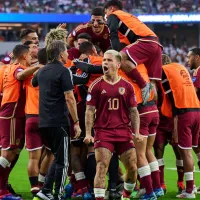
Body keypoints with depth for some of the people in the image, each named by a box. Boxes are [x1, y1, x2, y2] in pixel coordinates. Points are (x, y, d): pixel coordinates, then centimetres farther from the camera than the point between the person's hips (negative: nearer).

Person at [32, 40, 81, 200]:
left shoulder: (42, 71, 11)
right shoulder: (63, 71, -10)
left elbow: (33, 83, 34)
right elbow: (69, 98, -16)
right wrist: (76, 122, -13)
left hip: (44, 122, 7)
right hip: (59, 121, -7)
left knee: (58, 158, 19)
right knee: (62, 161, 1)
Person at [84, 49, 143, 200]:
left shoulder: (127, 86, 8)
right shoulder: (97, 86, 3)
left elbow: (133, 111, 10)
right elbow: (90, 111, 1)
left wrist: (137, 132, -1)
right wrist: (88, 133, -8)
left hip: (124, 131, 2)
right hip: (103, 132, -2)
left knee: (132, 167, 1)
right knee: (101, 168, -12)